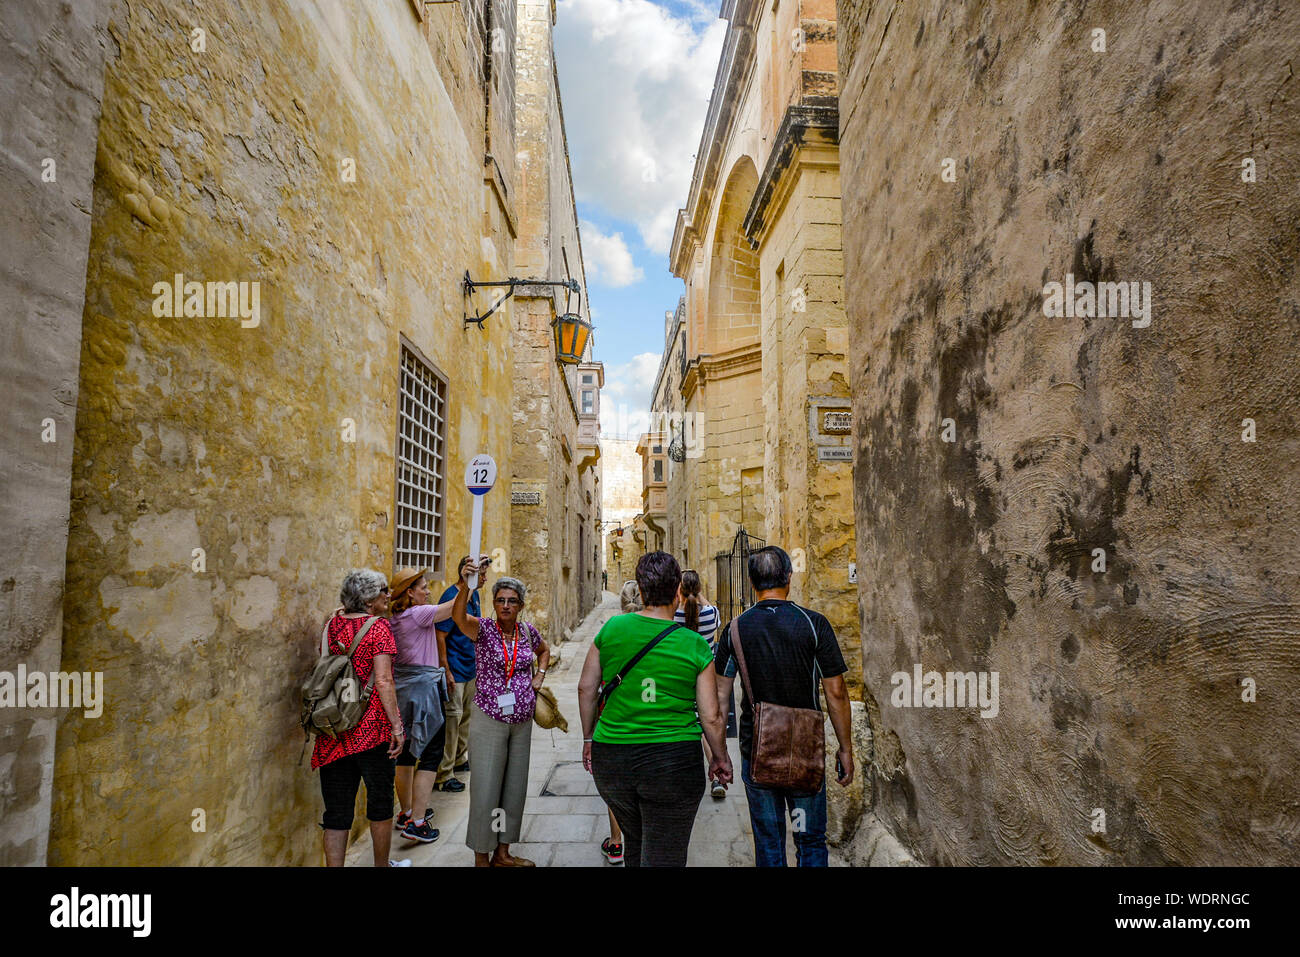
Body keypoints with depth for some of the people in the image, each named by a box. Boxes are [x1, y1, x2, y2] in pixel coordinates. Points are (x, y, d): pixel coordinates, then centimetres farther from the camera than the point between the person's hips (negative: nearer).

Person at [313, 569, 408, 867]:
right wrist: (397, 725, -17)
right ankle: (382, 864, 30)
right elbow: (383, 680, -19)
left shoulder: (332, 623, 6)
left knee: (337, 809, 10)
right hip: (372, 728, -5)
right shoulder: (378, 626, -12)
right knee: (380, 799, 15)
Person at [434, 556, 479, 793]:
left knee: (466, 714, 21)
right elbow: (439, 636, -22)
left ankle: (460, 759, 39)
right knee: (451, 718, -4)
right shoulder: (451, 597, -22)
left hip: (470, 667, 9)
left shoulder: (474, 594, 6)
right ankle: (443, 775, 5)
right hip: (455, 669, -9)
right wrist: (446, 672, -22)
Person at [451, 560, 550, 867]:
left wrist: (539, 675, 7)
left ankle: (503, 853, 29)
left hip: (522, 720, 5)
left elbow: (544, 650, 25)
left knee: (515, 788, 13)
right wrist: (465, 585, -54)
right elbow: (458, 616, -35)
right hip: (489, 719, -5)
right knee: (486, 789, 1)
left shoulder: (527, 631, 2)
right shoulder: (483, 628, -12)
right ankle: (481, 857, 19)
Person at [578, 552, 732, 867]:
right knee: (663, 858, 10)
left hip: (610, 759, 3)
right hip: (674, 764, -3)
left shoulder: (611, 629, -3)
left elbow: (586, 689, 4)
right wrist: (721, 758, 12)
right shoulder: (695, 646, -8)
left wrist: (588, 738, 18)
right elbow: (711, 717, -5)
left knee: (635, 843, 26)